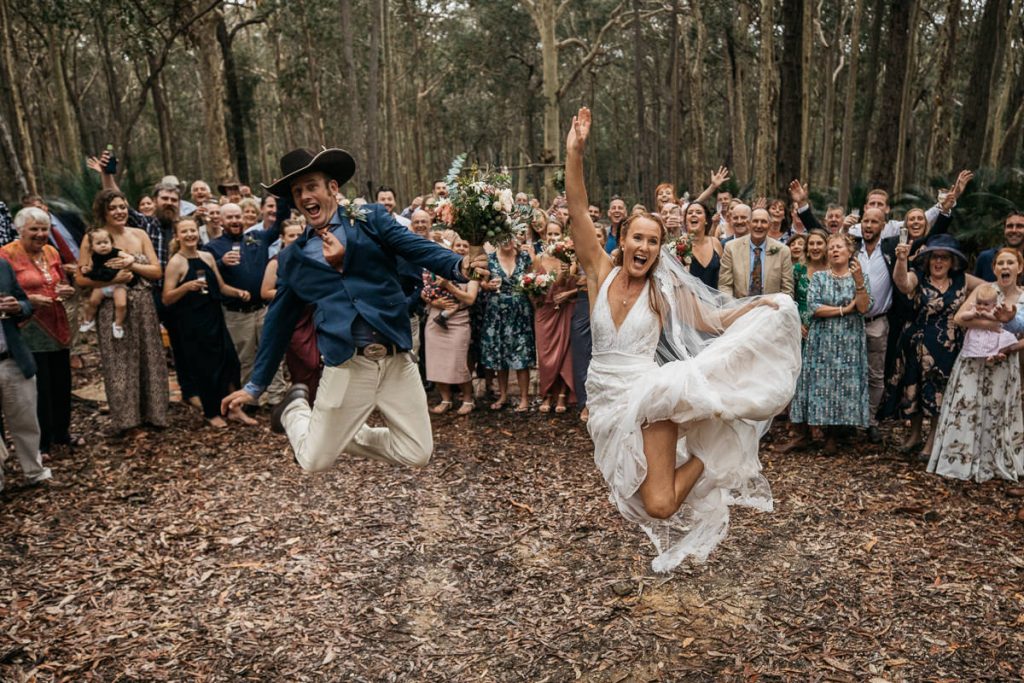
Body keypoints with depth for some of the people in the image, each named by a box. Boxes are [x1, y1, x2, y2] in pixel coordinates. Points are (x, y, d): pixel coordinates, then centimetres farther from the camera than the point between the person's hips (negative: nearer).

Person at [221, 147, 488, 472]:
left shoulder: (370, 219, 7)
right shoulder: (292, 258, 12)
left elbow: (419, 248, -7)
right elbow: (279, 322, 17)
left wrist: (459, 266, -28)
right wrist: (255, 386, 19)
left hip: (397, 360, 0)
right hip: (347, 366, 0)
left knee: (417, 456, 4)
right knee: (315, 463, 3)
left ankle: (346, 434, 31)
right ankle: (295, 408, 35)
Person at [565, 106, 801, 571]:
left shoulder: (666, 291, -3)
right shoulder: (600, 273, -3)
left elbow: (715, 320, 3)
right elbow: (577, 214, -11)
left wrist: (760, 306, -11)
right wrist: (574, 153, -20)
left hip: (646, 396, -2)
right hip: (605, 398, 3)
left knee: (660, 505, -12)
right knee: (650, 502, 13)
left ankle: (708, 458, 15)